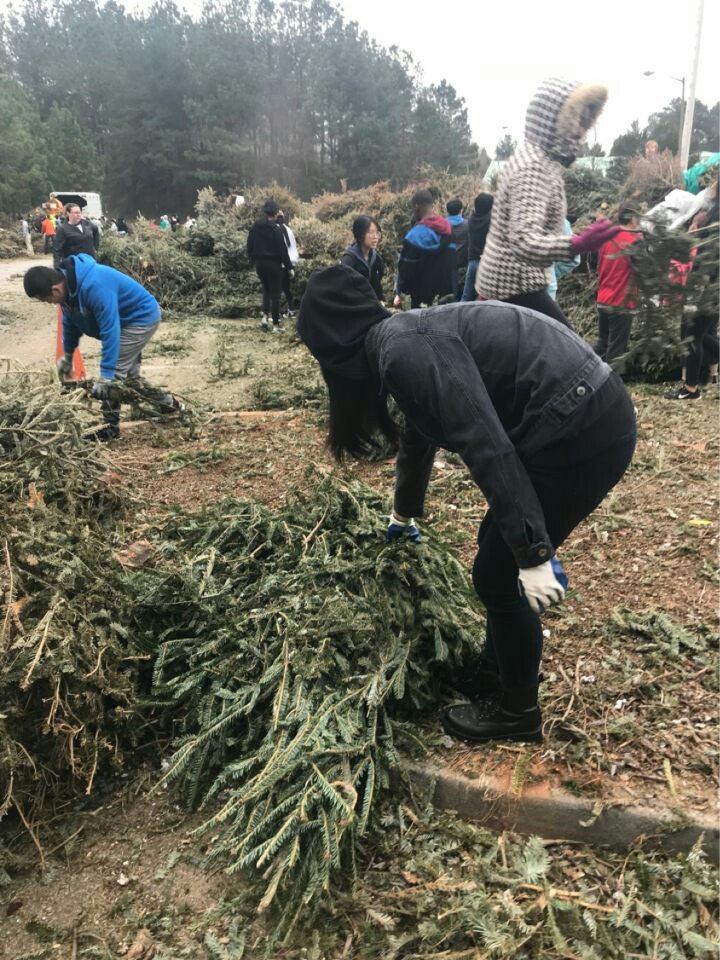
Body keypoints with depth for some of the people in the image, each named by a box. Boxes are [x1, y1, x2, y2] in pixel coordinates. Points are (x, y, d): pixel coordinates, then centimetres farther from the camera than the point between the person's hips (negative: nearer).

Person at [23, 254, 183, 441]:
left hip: (143, 318, -10)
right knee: (128, 375, 16)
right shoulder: (68, 285, -6)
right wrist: (67, 355, 21)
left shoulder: (94, 287, -37)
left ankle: (110, 427, -2)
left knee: (114, 373, -13)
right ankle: (169, 403, 33)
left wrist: (105, 375, -35)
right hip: (129, 320, 10)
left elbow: (110, 331, -37)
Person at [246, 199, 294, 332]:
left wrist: (253, 262, 19)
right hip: (273, 263, -5)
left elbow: (249, 247, 7)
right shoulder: (275, 229, -14)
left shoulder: (254, 227, 3)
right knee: (275, 293, 2)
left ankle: (265, 316, 5)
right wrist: (289, 267, -8)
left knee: (266, 289, 22)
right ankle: (276, 325, 3)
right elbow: (282, 250, -14)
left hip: (259, 263, 5)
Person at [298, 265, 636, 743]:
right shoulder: (407, 342, 15)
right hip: (586, 416, 10)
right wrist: (405, 513, 48)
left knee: (497, 572, 5)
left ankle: (517, 710, 26)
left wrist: (532, 554, -24)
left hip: (581, 431, -10)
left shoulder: (407, 351, -17)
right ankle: (497, 672, 42)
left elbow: (487, 447, -25)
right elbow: (420, 437, 32)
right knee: (497, 549, 22)